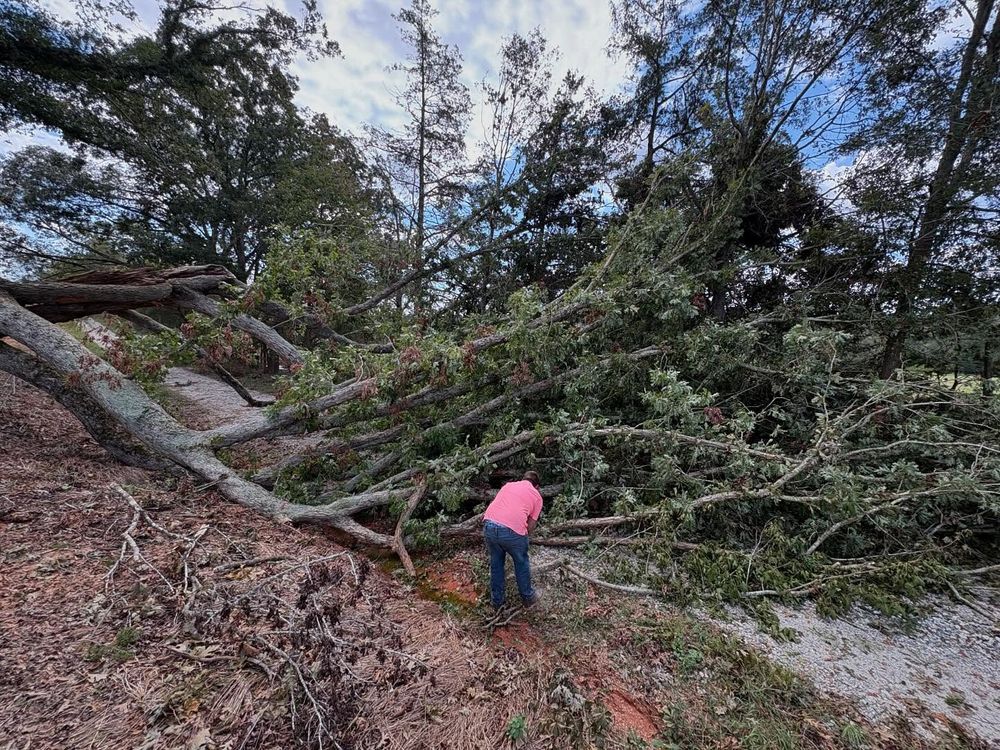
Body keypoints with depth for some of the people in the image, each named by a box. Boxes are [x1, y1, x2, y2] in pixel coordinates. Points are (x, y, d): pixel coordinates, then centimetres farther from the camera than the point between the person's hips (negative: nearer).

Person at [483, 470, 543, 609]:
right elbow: (530, 526, 11)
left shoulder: (508, 485, 23)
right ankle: (527, 597, 42)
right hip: (512, 530, -3)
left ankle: (497, 600, 41)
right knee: (521, 563, 25)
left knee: (496, 562, 27)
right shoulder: (537, 496, 14)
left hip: (489, 526, 3)